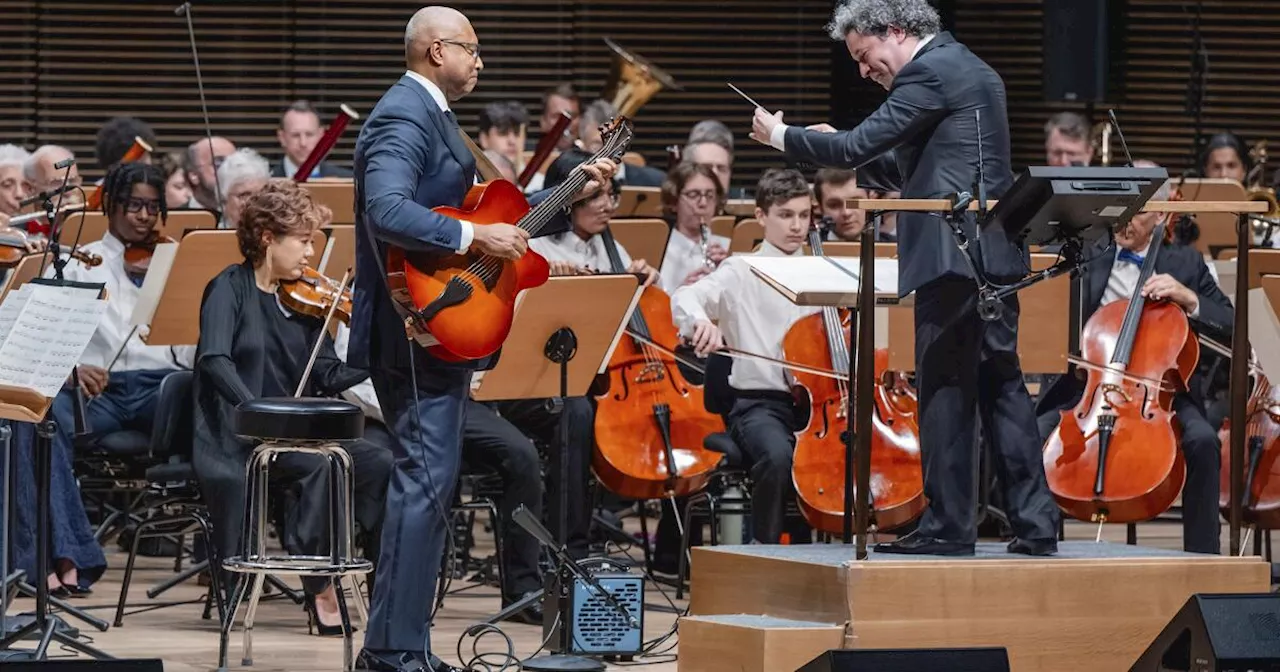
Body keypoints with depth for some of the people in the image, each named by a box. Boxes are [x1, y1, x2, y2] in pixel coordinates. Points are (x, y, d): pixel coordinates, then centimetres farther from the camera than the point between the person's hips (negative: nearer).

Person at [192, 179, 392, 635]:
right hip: (238, 439, -6)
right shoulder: (231, 289, -4)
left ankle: (387, 581, -7)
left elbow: (327, 377, 6)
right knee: (324, 462, -30)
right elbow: (215, 360, -20)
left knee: (380, 464, -15)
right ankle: (318, 585, -20)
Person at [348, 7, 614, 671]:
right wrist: (473, 237, -28)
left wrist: (574, 193, 19)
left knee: (425, 483, 13)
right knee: (425, 481, -12)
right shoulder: (403, 117, -15)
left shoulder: (431, 116, 19)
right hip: (416, 333, -11)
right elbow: (387, 211, -30)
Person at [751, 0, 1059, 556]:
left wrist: (782, 136, -1)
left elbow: (859, 146, -14)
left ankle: (948, 525, -2)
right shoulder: (972, 71, 21)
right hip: (992, 254, 10)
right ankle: (1035, 523, 7)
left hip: (953, 255, -10)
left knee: (944, 390, -4)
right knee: (1001, 385, 9)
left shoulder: (929, 72, -10)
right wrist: (845, 148, 20)